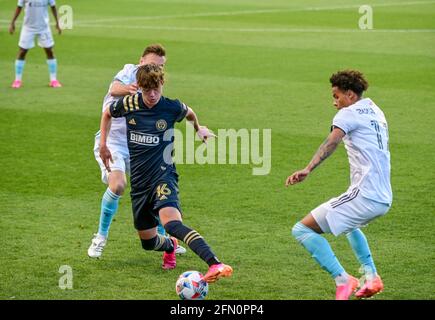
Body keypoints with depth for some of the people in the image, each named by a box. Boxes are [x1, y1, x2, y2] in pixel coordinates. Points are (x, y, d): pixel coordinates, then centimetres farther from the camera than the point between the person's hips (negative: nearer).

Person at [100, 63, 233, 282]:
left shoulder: (173, 107, -6)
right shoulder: (128, 104, -2)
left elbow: (190, 113, 20)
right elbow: (107, 114, 21)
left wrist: (198, 129, 33)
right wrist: (103, 145, 15)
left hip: (163, 175, -4)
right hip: (139, 180, 4)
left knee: (171, 223, -34)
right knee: (148, 242, 13)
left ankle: (215, 265, -49)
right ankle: (170, 246, 51)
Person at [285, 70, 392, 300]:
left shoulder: (348, 113, -5)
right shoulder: (376, 111, 20)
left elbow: (332, 141, -24)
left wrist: (308, 169, -38)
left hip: (364, 195, -9)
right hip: (385, 198, 9)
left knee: (302, 230, -8)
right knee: (349, 223, 40)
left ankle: (342, 280, -18)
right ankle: (372, 277, 28)